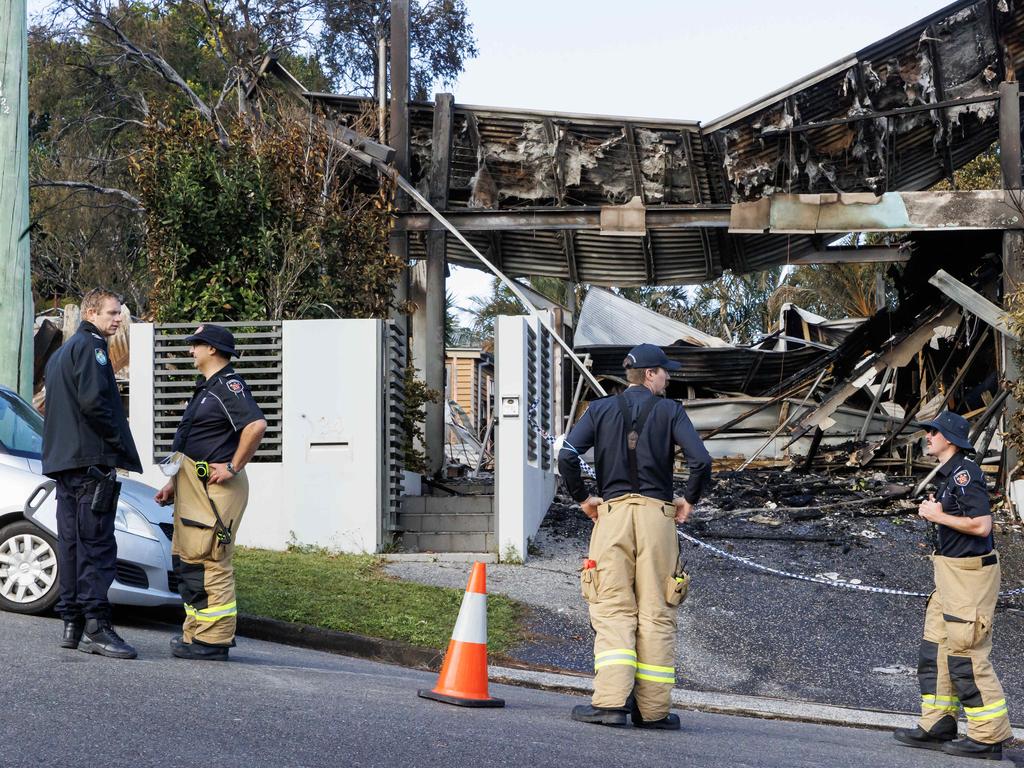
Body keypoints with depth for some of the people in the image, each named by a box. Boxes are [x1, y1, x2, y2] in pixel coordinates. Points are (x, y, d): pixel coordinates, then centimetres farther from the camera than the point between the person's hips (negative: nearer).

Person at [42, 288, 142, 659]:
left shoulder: (60, 354, 24)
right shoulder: (90, 346, -7)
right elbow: (93, 400, -19)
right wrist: (120, 444, -11)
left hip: (62, 460, 10)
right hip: (91, 460, -10)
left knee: (71, 543, 11)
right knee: (97, 545, -12)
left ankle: (72, 624, 13)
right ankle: (95, 627, -16)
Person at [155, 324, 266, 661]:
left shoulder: (228, 386, -13)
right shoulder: (206, 388, 20)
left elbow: (256, 424, -30)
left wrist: (234, 467, -24)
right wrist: (174, 483, 23)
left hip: (215, 487, -11)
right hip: (193, 487, 11)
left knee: (209, 562, -11)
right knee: (186, 559, 15)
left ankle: (212, 641, -9)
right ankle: (196, 632, 22)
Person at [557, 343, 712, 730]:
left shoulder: (600, 409, 9)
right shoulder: (670, 411, 5)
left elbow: (567, 455, -4)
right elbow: (700, 459, -8)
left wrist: (582, 498, 7)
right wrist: (689, 500, 7)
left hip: (612, 512, 1)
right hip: (657, 513, -1)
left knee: (613, 610, 0)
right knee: (656, 613, 3)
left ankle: (611, 701, -14)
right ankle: (653, 709, 3)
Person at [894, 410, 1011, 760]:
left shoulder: (964, 473, -17)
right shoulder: (949, 474, 15)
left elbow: (981, 525, -24)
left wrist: (938, 516, -15)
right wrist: (934, 512, 9)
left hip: (969, 572, -11)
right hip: (951, 572, 11)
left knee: (966, 654, -8)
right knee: (935, 649, 13)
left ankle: (989, 737, -2)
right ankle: (937, 726, 19)